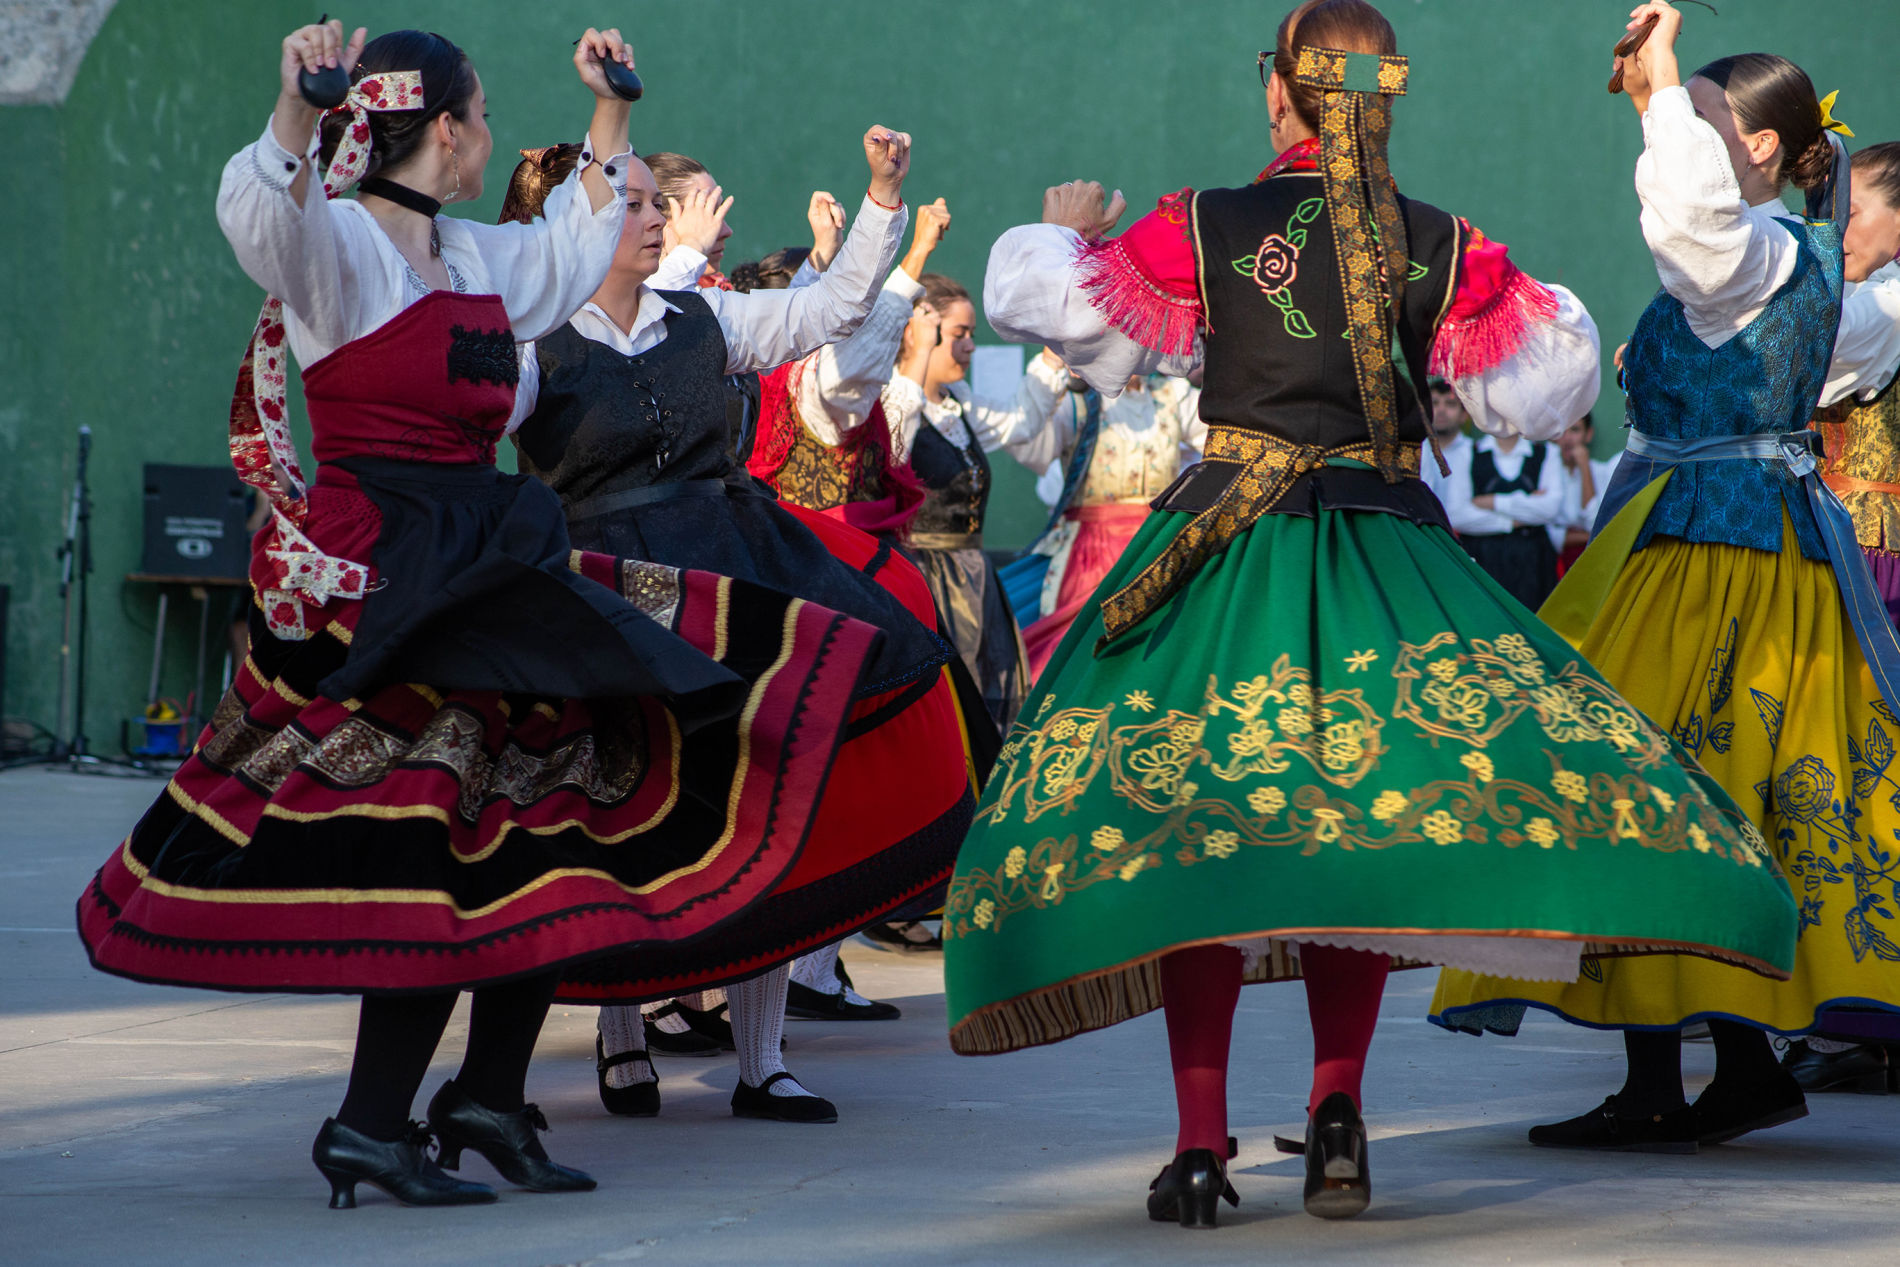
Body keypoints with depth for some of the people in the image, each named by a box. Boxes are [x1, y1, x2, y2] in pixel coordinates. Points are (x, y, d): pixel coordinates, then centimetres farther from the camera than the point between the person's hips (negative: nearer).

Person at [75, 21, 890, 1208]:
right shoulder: (338, 247, -8)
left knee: (555, 818, 5)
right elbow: (261, 208, -31)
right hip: (379, 585, -9)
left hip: (486, 574, 9)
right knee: (440, 843, -13)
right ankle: (371, 1127, -5)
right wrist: (297, 107, -48)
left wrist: (610, 108, 35)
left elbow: (575, 241, 38)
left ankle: (488, 1097, 12)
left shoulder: (479, 261, 18)